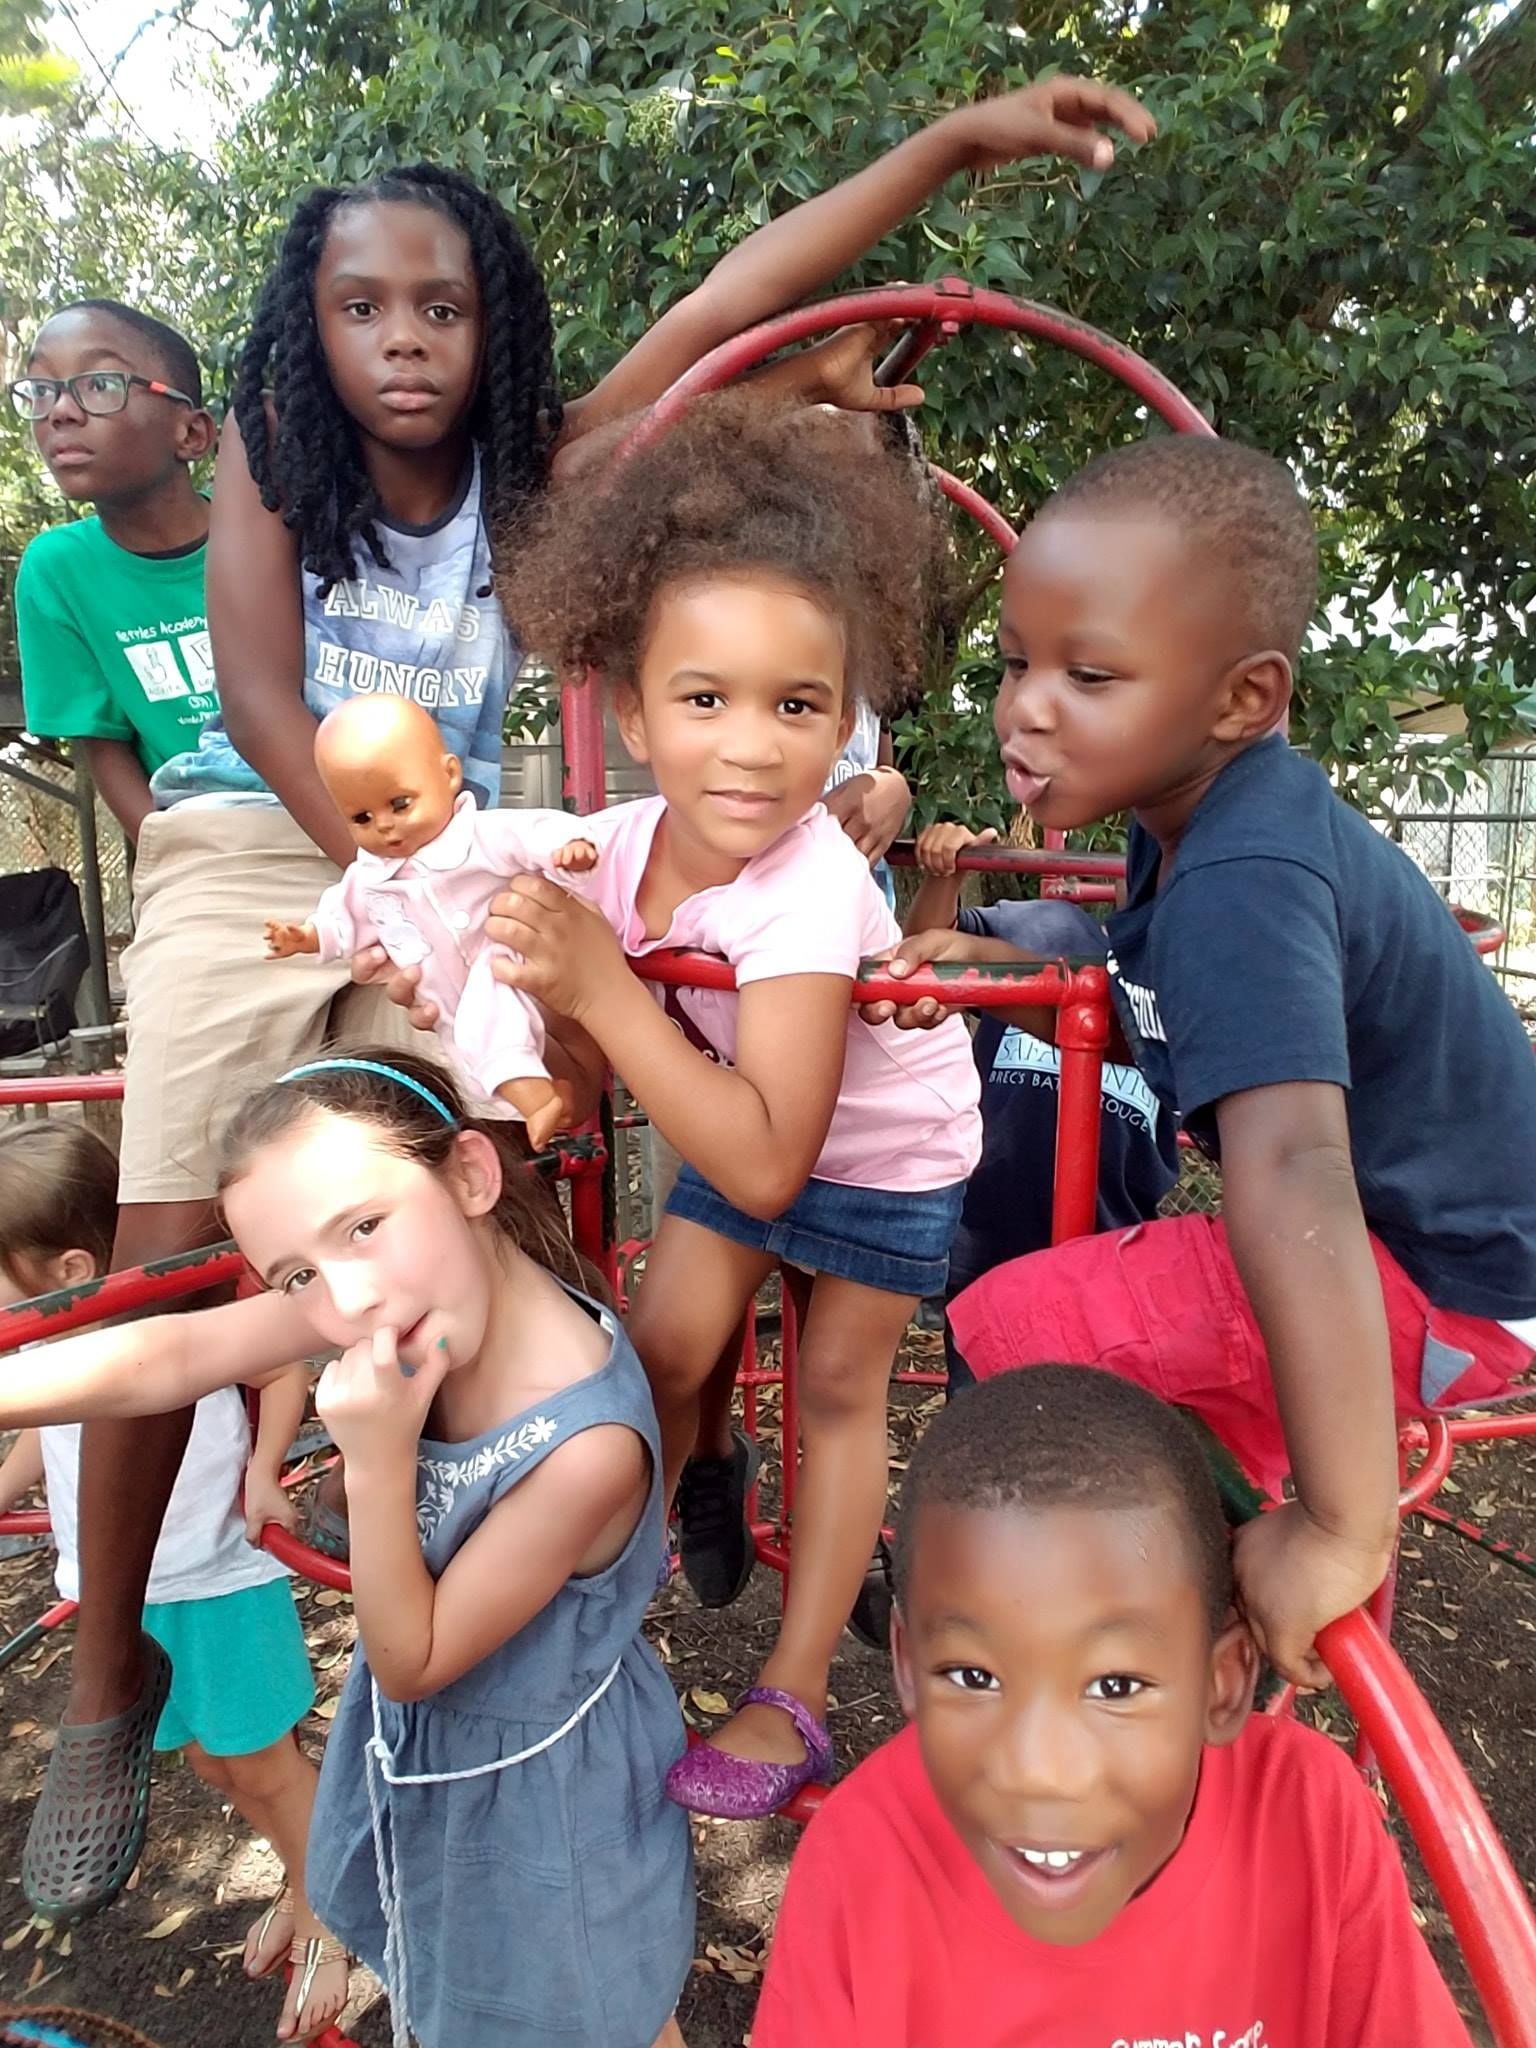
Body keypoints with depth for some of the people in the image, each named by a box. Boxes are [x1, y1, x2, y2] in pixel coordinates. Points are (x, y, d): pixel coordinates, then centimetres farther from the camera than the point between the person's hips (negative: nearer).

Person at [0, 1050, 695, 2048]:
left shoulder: (587, 1442, -40)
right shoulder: (403, 1292, -24)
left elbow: (413, 1661, -26)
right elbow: (171, 1357, -19)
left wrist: (376, 1461, -38)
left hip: (539, 1780, -6)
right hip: (419, 1745, 6)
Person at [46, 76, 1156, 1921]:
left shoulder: (524, 466, 0)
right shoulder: (270, 445, -3)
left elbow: (725, 300, -5)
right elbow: (262, 697, -12)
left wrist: (958, 139, -7)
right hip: (253, 846, -1)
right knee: (170, 1254, -13)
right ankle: (102, 1680, 3)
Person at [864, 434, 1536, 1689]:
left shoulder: (1240, 886, -31)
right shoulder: (1190, 820, -3)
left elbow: (1293, 1178, -44)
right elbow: (1167, 1034, 9)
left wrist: (1342, 1531, -46)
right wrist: (995, 971, -4)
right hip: (1419, 1222, 9)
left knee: (1014, 1327, -17)